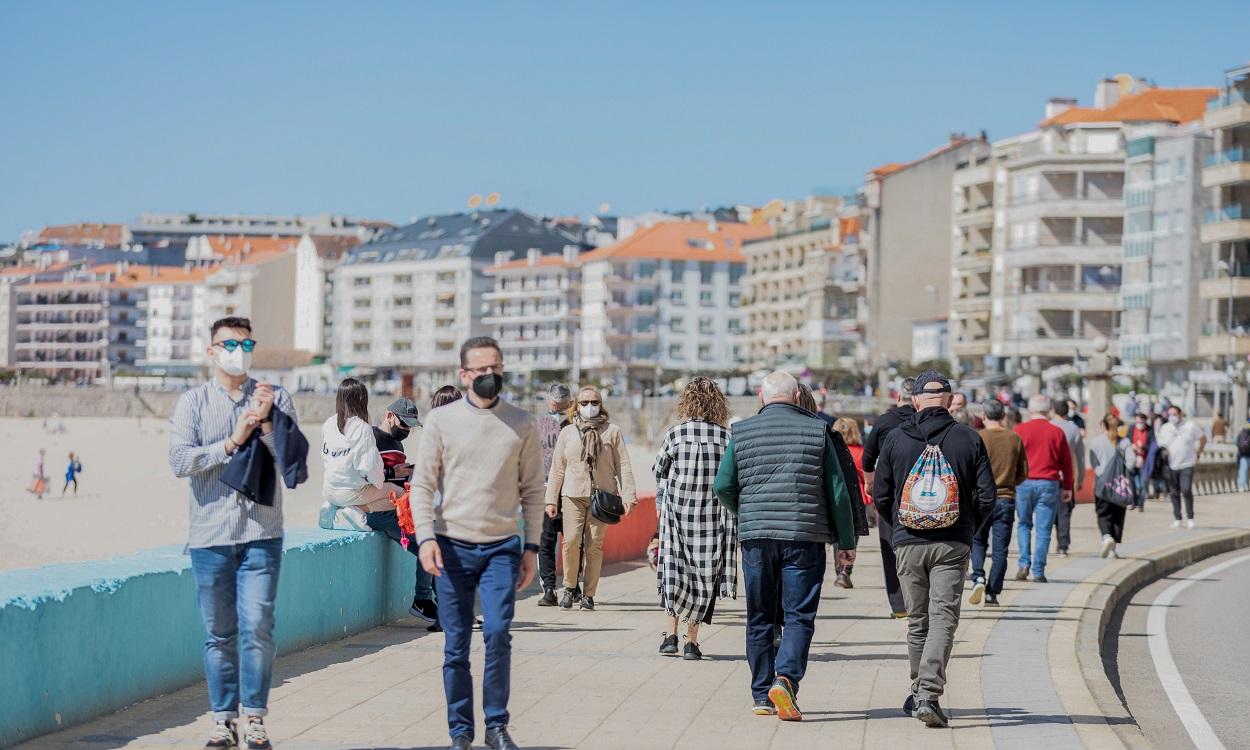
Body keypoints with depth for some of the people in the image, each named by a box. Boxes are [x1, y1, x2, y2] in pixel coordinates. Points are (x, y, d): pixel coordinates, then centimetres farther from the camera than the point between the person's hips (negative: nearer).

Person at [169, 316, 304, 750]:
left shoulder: (275, 399, 6)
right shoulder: (193, 402, 5)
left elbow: (296, 459, -2)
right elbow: (180, 460, -8)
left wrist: (267, 424, -15)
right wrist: (232, 442, -13)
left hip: (261, 534, 0)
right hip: (210, 535, 0)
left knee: (257, 627, -7)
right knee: (219, 633, 5)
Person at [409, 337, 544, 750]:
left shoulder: (522, 425, 5)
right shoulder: (441, 420, 2)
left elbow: (532, 490, 9)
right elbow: (422, 484, 1)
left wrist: (531, 548, 4)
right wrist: (425, 537, -11)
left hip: (501, 547, 0)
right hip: (452, 546, 0)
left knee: (498, 632, -14)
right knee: (456, 645, 3)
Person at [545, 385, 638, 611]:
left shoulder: (612, 432, 8)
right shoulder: (567, 432, 13)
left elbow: (623, 466, 6)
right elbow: (557, 468, 14)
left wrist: (628, 496, -3)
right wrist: (551, 499, 10)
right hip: (573, 495, 1)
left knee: (594, 546, -4)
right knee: (571, 541, -13)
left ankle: (588, 594, 5)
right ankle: (570, 588, 4)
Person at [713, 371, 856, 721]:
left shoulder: (742, 433, 4)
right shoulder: (817, 431, 1)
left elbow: (722, 486, 2)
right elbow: (838, 492, 1)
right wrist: (846, 540, 9)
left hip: (756, 537, 2)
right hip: (806, 537, -2)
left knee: (760, 618, 11)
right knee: (799, 616, 0)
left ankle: (762, 696, 15)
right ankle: (785, 679, -21)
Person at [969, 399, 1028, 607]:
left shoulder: (979, 438, -7)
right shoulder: (1014, 439, 3)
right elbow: (1023, 473, 7)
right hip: (1006, 499, 2)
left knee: (978, 543, 15)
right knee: (1000, 550, 5)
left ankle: (978, 578, -7)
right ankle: (992, 594, 3)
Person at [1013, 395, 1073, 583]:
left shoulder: (1020, 430, -1)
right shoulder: (1057, 433, 3)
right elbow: (1066, 462, 8)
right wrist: (1067, 487, 17)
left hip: (1024, 483, 0)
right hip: (1049, 484, 0)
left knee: (1023, 524, 16)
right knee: (1043, 529, 3)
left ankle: (1024, 564, 2)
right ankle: (1039, 572, 1)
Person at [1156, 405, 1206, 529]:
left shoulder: (1190, 426, -1)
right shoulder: (1164, 429, 5)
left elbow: (1203, 439, 12)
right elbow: (1161, 446, 7)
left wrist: (1198, 454, 12)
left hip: (1187, 464, -3)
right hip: (1171, 466, 3)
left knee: (1186, 491, -13)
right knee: (1174, 493, 5)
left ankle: (1190, 518, 1)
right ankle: (1177, 519, 14)